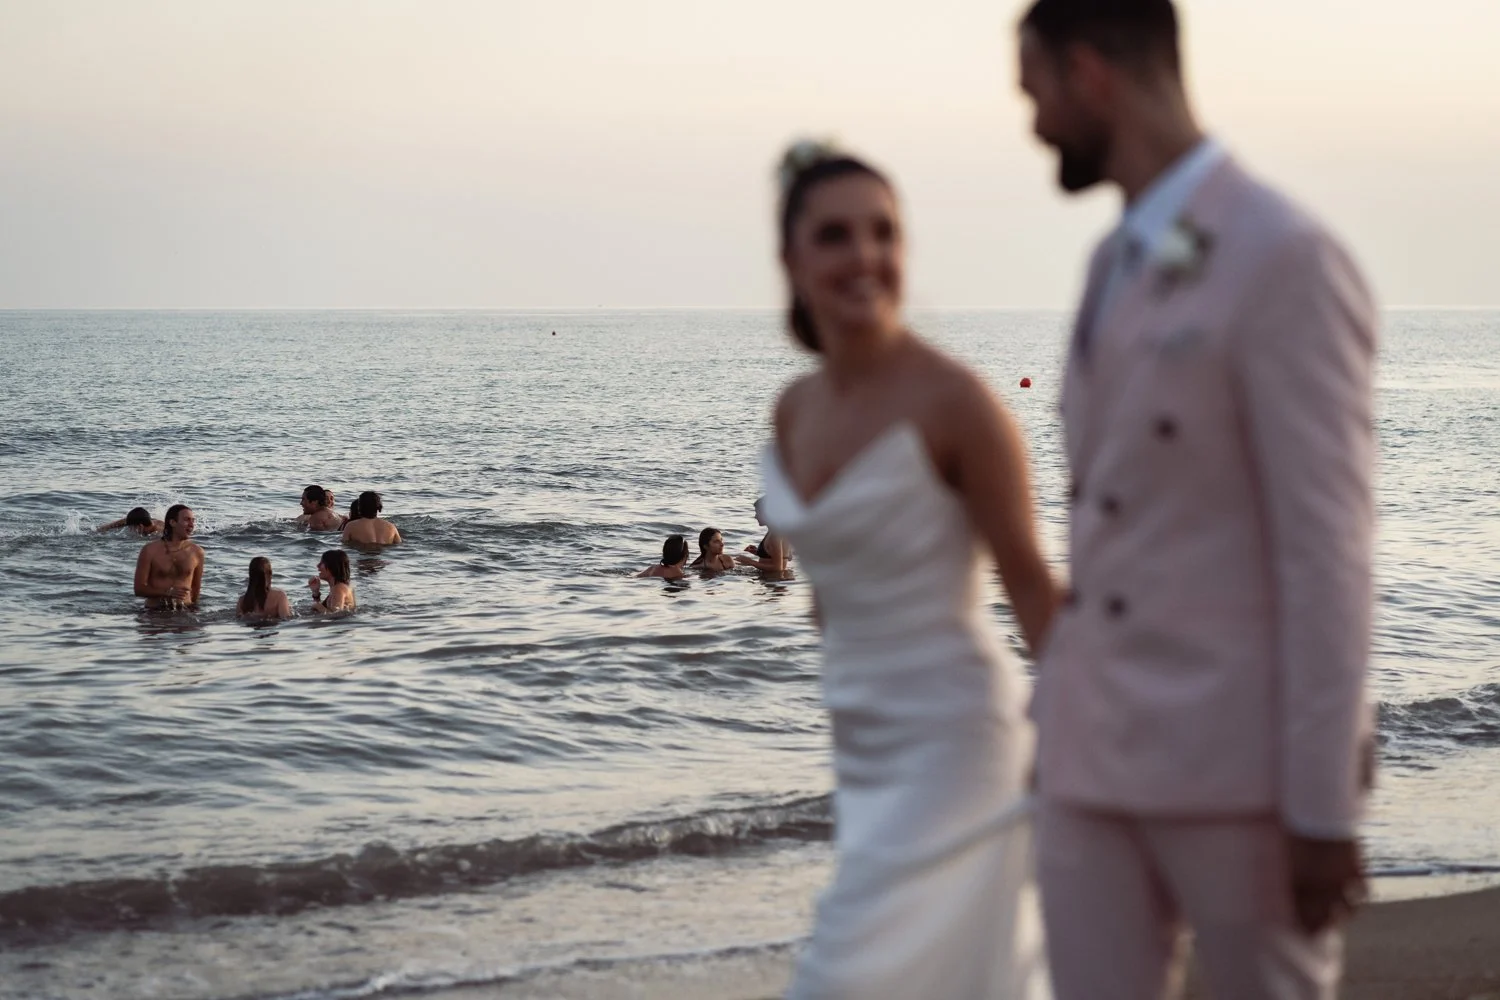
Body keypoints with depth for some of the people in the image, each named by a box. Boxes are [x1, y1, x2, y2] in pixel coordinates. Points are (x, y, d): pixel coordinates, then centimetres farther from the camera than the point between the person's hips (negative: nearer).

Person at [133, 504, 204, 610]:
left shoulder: (197, 553, 5)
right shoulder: (150, 551, -2)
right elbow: (139, 589, -3)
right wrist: (168, 592, -15)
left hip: (185, 610, 2)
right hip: (155, 612, -2)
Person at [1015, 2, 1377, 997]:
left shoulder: (1288, 259, -15)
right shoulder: (1123, 263, 13)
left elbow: (1328, 551, -17)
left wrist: (1323, 811, -17)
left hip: (1242, 755, -8)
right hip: (1098, 752, 8)